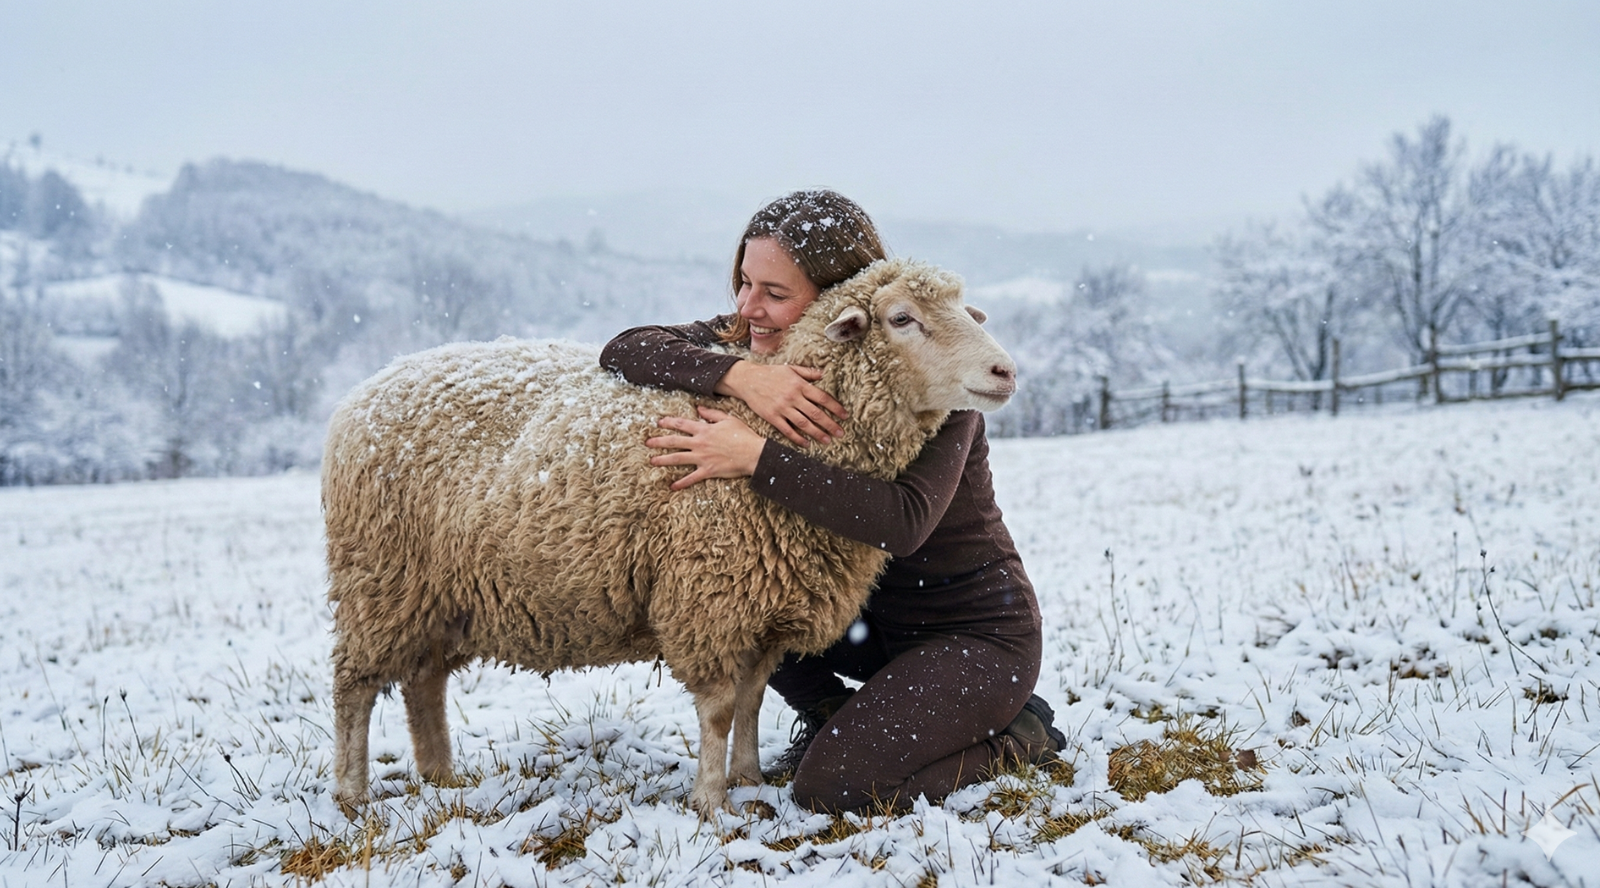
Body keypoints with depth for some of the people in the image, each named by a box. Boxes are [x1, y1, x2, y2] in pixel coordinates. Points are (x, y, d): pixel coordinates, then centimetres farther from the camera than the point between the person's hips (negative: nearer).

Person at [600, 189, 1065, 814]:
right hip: (873, 615, 6)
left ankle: (1016, 737, 4)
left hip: (976, 635, -6)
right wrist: (738, 374, -35)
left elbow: (902, 522, -39)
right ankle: (830, 715, 9)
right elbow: (625, 351, -18)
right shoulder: (765, 349, -6)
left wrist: (755, 458, -42)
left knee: (830, 788, -21)